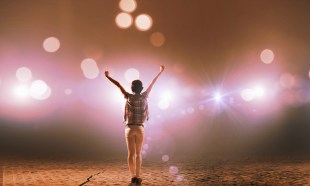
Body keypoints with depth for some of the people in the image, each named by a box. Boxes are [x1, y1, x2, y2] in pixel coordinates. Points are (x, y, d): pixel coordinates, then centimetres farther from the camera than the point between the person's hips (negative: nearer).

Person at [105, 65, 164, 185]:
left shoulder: (129, 97, -5)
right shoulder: (144, 97, -2)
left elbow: (118, 85, 1)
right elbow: (152, 83, 8)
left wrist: (108, 76, 13)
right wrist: (160, 72, 18)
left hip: (129, 128, -1)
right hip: (140, 128, 1)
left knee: (131, 154, 2)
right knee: (138, 154, 9)